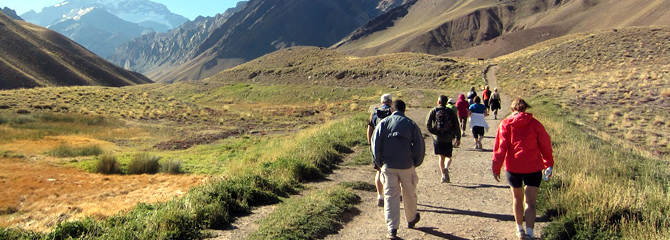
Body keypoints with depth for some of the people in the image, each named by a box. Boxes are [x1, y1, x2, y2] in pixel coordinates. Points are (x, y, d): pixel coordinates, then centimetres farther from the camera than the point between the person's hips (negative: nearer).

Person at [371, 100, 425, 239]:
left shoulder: (383, 123, 2)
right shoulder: (411, 124, 2)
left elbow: (375, 144, -1)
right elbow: (420, 146, 0)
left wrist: (379, 163, 7)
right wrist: (416, 162, 11)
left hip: (388, 166, 0)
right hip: (407, 166, 0)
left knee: (390, 196, 3)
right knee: (409, 194, 18)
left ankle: (392, 229, -3)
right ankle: (411, 220, 38)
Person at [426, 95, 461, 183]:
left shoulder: (433, 111, 2)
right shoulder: (451, 112, 3)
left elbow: (428, 125, -7)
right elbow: (456, 126, 0)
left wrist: (434, 132, 2)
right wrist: (458, 139, 4)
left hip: (437, 138, 0)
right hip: (448, 139, 0)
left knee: (441, 157, 10)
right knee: (449, 156, 15)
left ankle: (443, 175, -2)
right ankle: (446, 168, -14)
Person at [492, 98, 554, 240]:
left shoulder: (505, 124, 0)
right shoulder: (535, 124, 1)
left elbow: (500, 147, -5)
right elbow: (545, 145, 4)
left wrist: (496, 168, -1)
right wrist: (549, 164, 15)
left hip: (513, 167, 1)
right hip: (533, 167, -1)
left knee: (517, 199, 19)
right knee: (531, 203, 2)